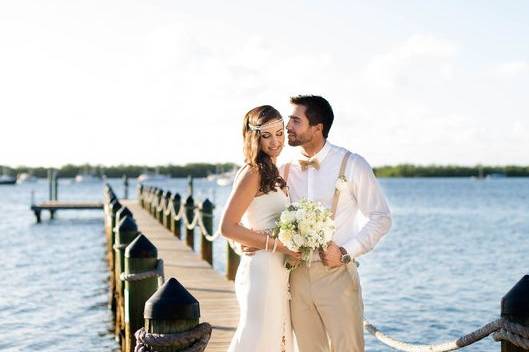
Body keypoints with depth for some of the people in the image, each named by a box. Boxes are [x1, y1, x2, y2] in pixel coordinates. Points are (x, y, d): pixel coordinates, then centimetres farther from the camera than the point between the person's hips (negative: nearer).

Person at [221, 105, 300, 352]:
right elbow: (227, 227, -18)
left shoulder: (272, 173, 15)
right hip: (262, 269, -9)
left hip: (278, 271, 9)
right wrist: (277, 245, -17)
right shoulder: (253, 173, -12)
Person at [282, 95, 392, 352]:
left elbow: (381, 218, -1)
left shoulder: (352, 165, -4)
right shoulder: (286, 171, 8)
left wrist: (346, 252, -11)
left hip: (336, 274, -4)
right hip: (297, 277, 4)